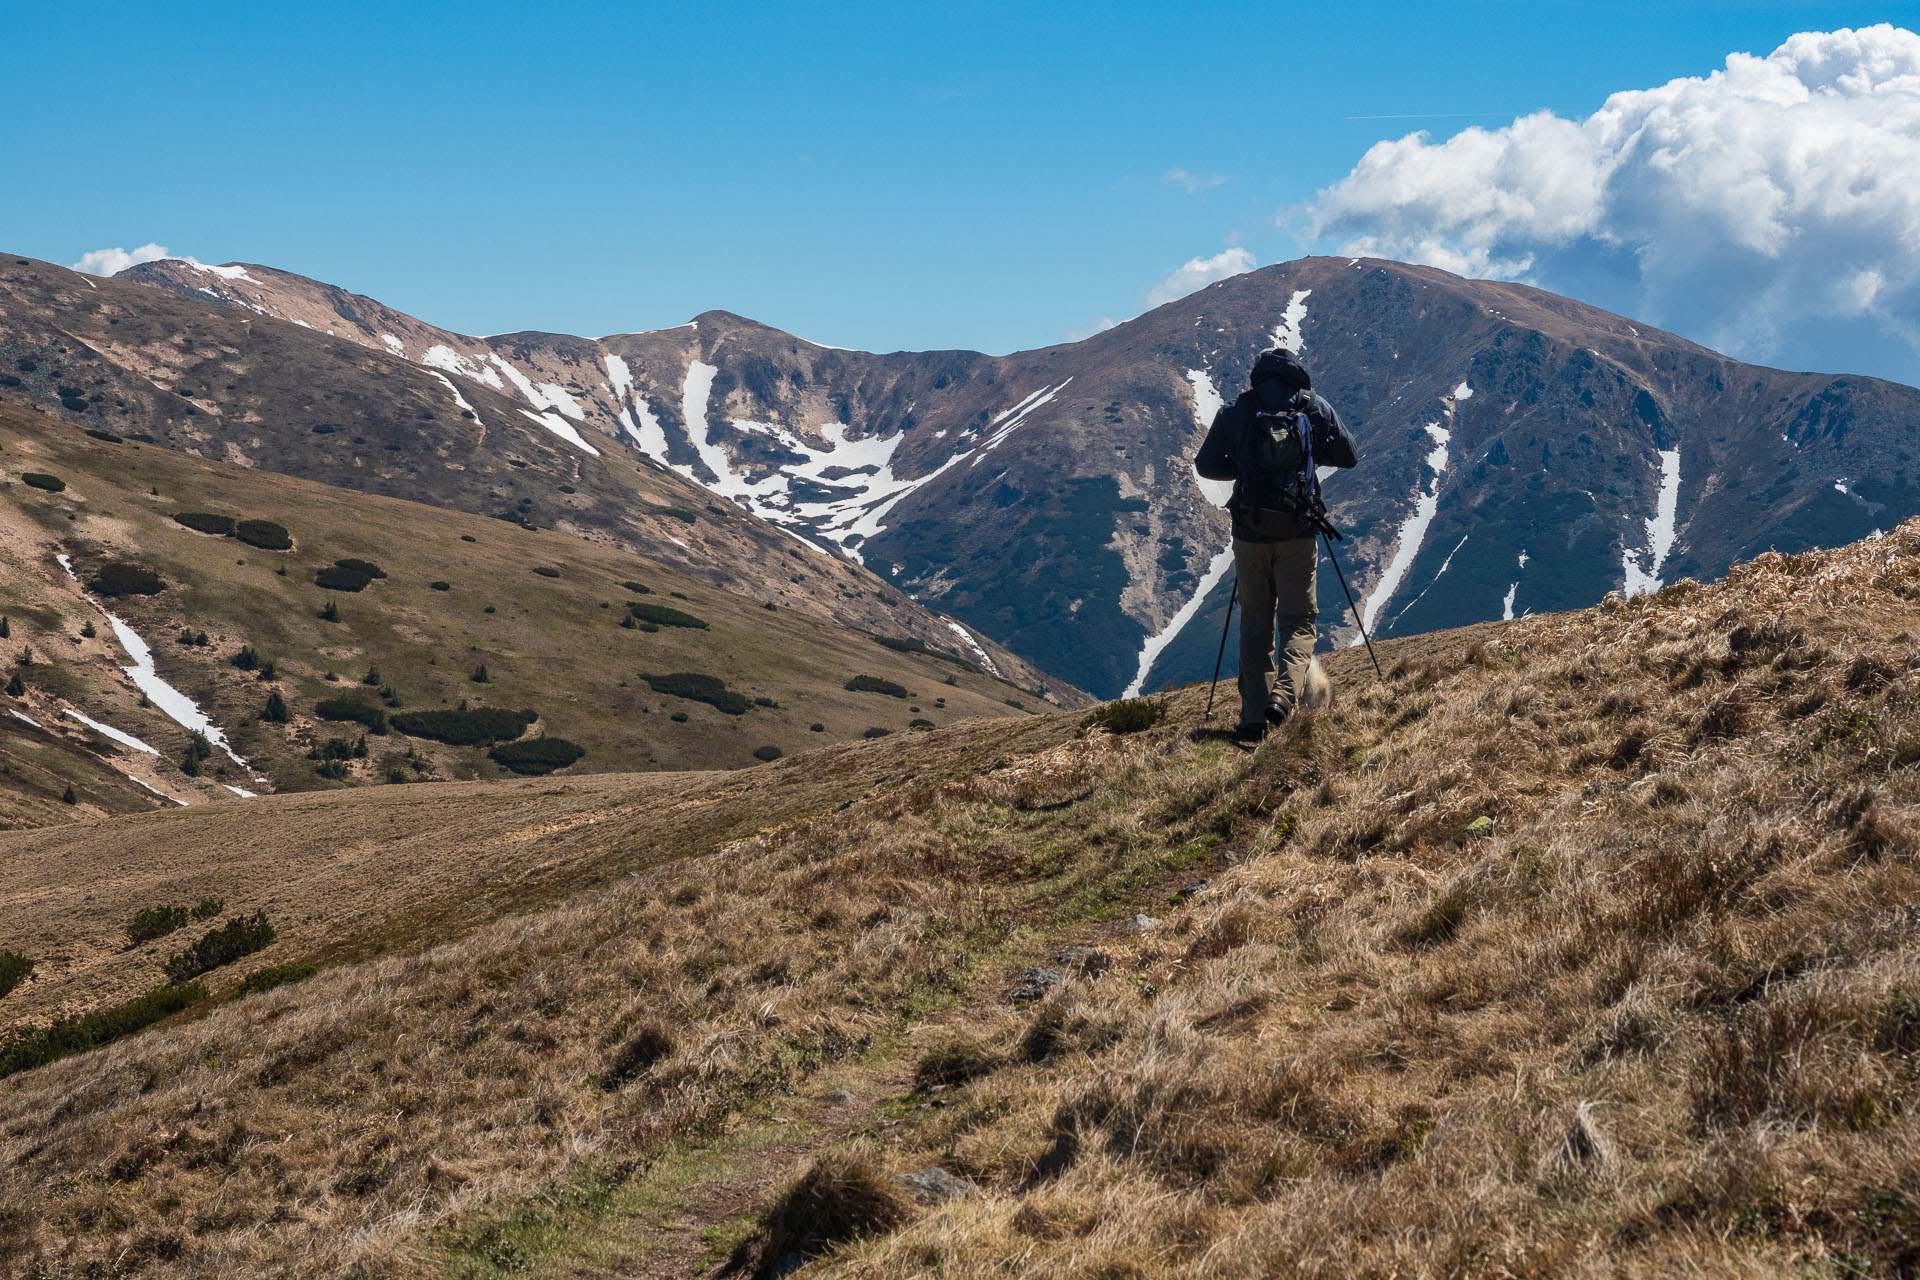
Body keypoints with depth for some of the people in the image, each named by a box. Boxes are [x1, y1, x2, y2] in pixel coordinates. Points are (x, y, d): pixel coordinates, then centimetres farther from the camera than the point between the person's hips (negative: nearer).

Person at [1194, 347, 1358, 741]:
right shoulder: (1315, 408, 1)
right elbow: (1348, 456, 10)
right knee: (1298, 620, 7)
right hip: (1298, 533, -1)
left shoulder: (1235, 412, 0)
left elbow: (1206, 465, 5)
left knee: (1255, 622, 12)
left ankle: (1253, 715, 9)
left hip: (1250, 534, 1)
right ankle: (1286, 692, -19)